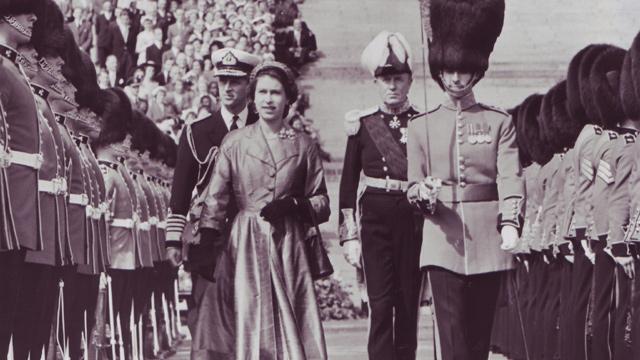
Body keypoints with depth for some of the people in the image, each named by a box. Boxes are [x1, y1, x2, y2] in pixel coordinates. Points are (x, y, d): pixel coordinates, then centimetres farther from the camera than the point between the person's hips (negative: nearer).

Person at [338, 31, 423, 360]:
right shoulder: (362, 124, 4)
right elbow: (348, 184, 6)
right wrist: (349, 236, 2)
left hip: (414, 221, 1)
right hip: (376, 219, -1)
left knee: (409, 305, 6)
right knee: (381, 306, -6)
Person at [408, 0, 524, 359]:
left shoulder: (500, 122, 4)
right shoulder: (421, 126, 8)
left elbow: (510, 179, -6)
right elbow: (413, 185, 8)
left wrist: (510, 224, -23)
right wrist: (424, 194, -16)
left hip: (487, 241, 0)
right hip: (444, 240, 0)